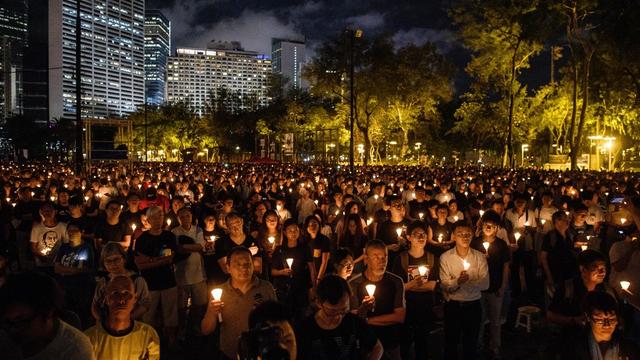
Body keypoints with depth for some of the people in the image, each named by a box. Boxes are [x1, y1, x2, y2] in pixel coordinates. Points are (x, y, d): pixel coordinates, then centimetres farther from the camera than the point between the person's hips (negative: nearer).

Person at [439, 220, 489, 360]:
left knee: (471, 344, 17)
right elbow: (445, 286, -13)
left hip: (473, 305, 1)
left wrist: (467, 280, -25)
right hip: (452, 305, -1)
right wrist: (457, 281, -31)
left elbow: (485, 284, -11)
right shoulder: (445, 257, -8)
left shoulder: (480, 257, -3)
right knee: (450, 343, 14)